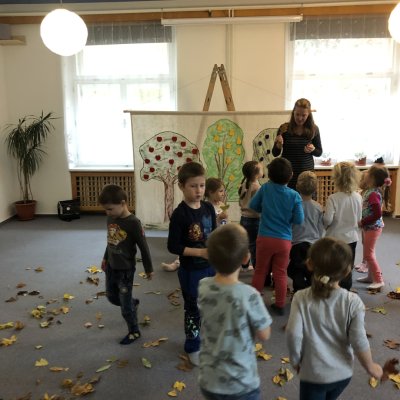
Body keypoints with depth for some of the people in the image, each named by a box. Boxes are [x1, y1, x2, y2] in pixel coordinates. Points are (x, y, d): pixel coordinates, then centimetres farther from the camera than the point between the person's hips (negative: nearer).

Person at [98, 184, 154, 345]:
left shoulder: (133, 223, -24)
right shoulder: (110, 219, -3)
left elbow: (143, 247, -16)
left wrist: (148, 269, -9)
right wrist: (105, 259, 23)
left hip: (126, 270, -7)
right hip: (111, 267, 7)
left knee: (126, 305, 6)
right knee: (111, 297, 22)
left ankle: (134, 332, 27)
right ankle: (133, 303, 49)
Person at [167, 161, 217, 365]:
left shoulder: (208, 207, 0)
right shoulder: (179, 214, -19)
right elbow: (173, 246, -18)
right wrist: (200, 252, -24)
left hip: (211, 267, 6)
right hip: (191, 271, -6)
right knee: (193, 310, 10)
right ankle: (192, 348, 30)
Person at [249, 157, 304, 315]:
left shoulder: (265, 188, -9)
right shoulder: (294, 195, -11)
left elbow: (253, 206, 2)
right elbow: (299, 220, -8)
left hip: (265, 238, 0)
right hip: (284, 240, 0)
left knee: (260, 271, 14)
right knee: (280, 273, 12)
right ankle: (279, 305, 21)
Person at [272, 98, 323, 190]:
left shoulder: (313, 130, 0)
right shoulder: (284, 128, -4)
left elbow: (319, 152, 9)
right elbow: (275, 153, -1)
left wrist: (312, 149, -11)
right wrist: (279, 144, -20)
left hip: (307, 173, 1)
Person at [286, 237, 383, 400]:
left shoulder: (301, 298, -16)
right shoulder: (353, 302, -15)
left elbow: (293, 334, -19)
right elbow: (358, 340, -12)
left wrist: (296, 360, 0)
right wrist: (370, 367, 6)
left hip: (313, 373, -2)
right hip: (343, 373, 3)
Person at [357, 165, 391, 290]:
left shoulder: (373, 194, -25)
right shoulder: (370, 191, 4)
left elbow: (377, 214, -28)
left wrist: (362, 222, -20)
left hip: (373, 227, -10)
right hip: (369, 227, 10)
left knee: (368, 254, -2)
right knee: (368, 252, 19)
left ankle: (379, 280, 5)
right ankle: (371, 276, 31)